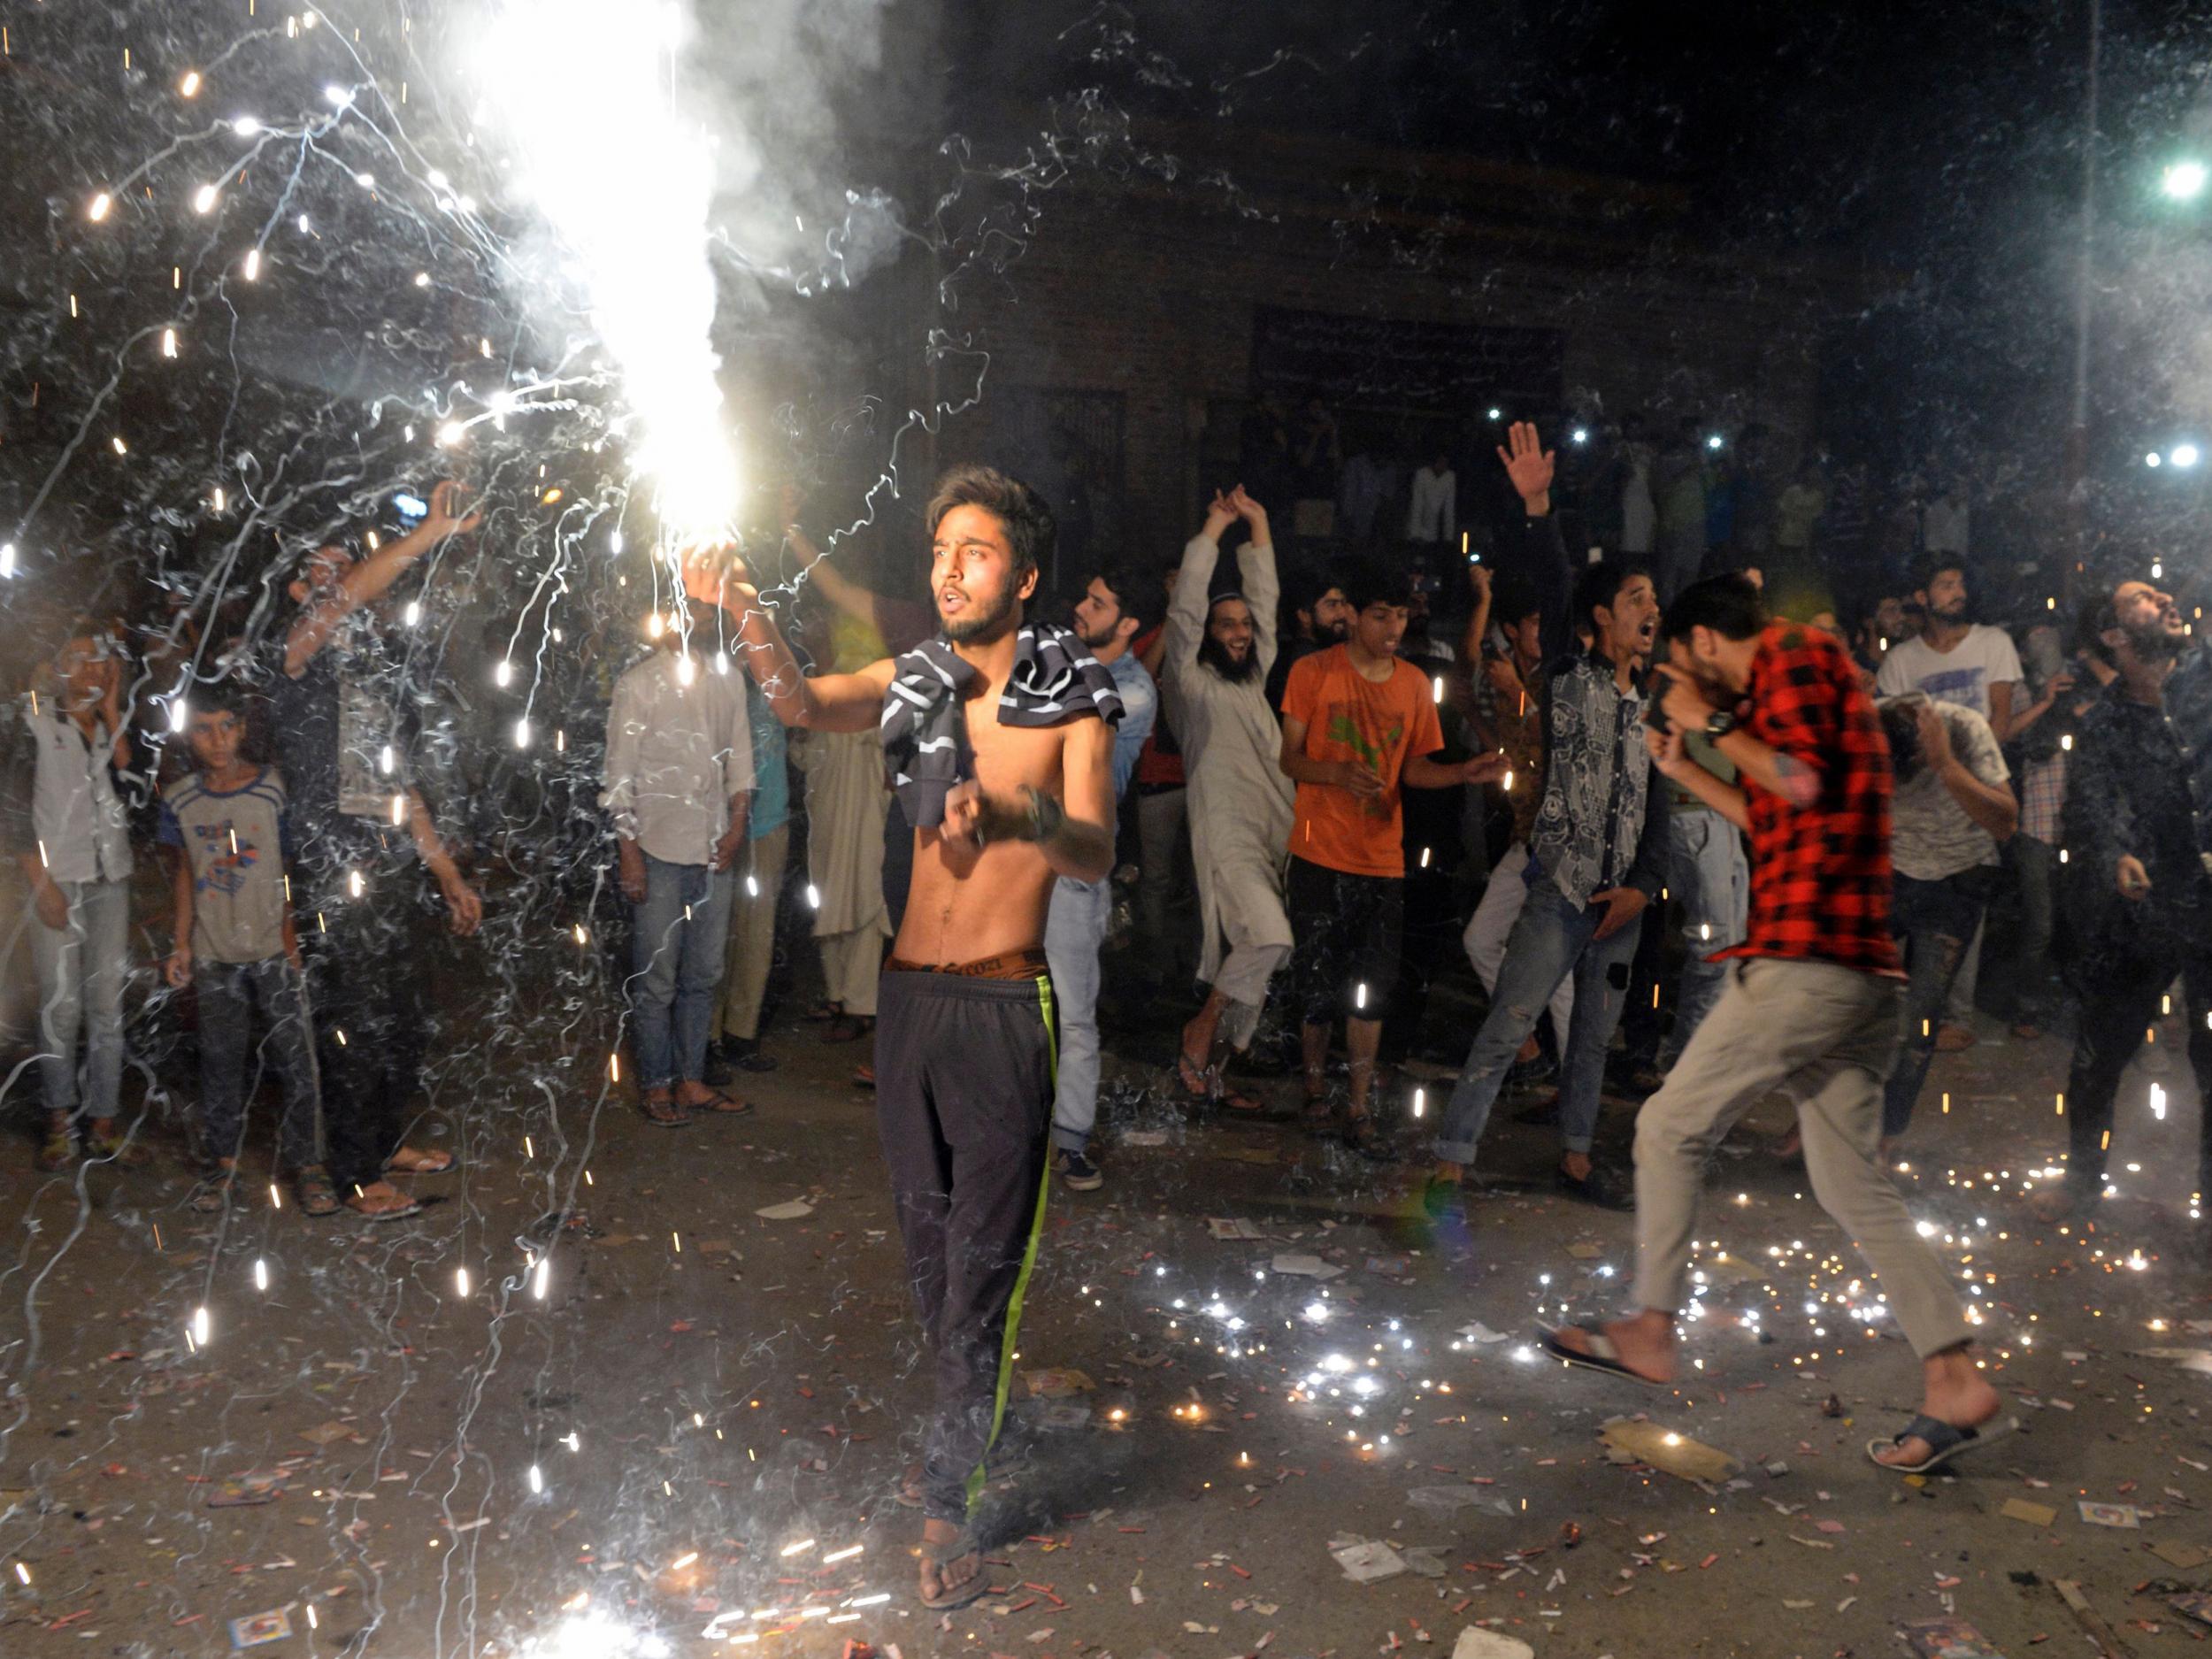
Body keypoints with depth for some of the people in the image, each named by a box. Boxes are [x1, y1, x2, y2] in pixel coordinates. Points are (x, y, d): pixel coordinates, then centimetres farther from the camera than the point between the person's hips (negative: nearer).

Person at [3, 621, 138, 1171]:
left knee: (107, 1005, 3)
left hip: (109, 878, 3)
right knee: (61, 1005, -2)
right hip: (57, 879, -3)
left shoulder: (114, 726, 10)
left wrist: (112, 709, -7)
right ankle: (60, 1120, 12)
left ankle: (101, 1123, 10)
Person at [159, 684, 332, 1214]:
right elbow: (184, 871, 9)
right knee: (220, 1058, 10)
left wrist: (292, 943, -6)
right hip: (214, 953, 2)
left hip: (274, 950, -2)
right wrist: (181, 944, 7)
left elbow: (289, 872, -3)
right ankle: (222, 1160, 23)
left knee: (296, 1057, 0)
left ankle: (305, 1163, 10)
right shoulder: (180, 799, 0)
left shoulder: (272, 790, -8)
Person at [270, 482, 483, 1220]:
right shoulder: (298, 663, -5)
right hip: (331, 876, -8)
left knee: (399, 1019, 15)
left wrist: (449, 874, 18)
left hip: (389, 870, 8)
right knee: (352, 1025, -2)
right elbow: (339, 605, -29)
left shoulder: (375, 676, 20)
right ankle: (356, 1174, 10)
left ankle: (385, 1139, 32)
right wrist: (428, 535, -34)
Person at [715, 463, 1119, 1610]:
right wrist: (746, 615, -27)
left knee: (982, 1257, -1)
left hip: (1004, 1009, -4)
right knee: (925, 1240, 15)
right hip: (908, 997, 5)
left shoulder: (1070, 696, -7)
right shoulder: (914, 684, 6)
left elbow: (1097, 855, -19)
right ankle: (976, 1421, 35)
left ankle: (946, 1502, 9)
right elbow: (802, 707, -9)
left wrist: (1023, 817, -41)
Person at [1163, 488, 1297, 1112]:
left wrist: (1258, 525, 21)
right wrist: (1213, 528, 0)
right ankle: (1198, 1035, -7)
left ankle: (1212, 1069, 13)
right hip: (1225, 832, -7)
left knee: (1252, 951, 4)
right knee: (1268, 936, -25)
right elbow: (1186, 608, -7)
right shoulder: (1191, 680, 3)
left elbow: (1265, 598, 24)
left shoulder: (1253, 676, 20)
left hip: (1273, 834, 7)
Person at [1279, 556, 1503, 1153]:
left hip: (1382, 860, 2)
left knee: (1371, 990, 2)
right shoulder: (1313, 673, -4)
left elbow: (1414, 769, 8)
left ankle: (1359, 1111, 9)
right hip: (1320, 855, -2)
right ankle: (1315, 1081, 29)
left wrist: (1464, 772, -11)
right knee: (1317, 982, 6)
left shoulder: (1415, 683, 5)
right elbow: (1289, 759, -3)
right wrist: (1338, 773, -23)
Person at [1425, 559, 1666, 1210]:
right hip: (1560, 892, -6)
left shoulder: (1652, 708, 13)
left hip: (1622, 904, 6)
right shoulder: (1568, 680, -1)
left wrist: (1643, 887, 0)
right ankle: (1451, 1164, -6)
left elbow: (1660, 811, 12)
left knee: (1595, 1035, 14)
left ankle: (1575, 1157, 28)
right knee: (1507, 1028, -10)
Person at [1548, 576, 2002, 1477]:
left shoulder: (1795, 654, -3)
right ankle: (1955, 1381, 7)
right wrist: (1686, 771, 35)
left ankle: (1650, 1331, 8)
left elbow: (1803, 784, -18)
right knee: (1852, 1184, 9)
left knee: (1670, 1127, 1)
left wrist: (1716, 723, -7)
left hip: (1804, 958, -10)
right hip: (1862, 970, 10)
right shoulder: (1813, 682, 26)